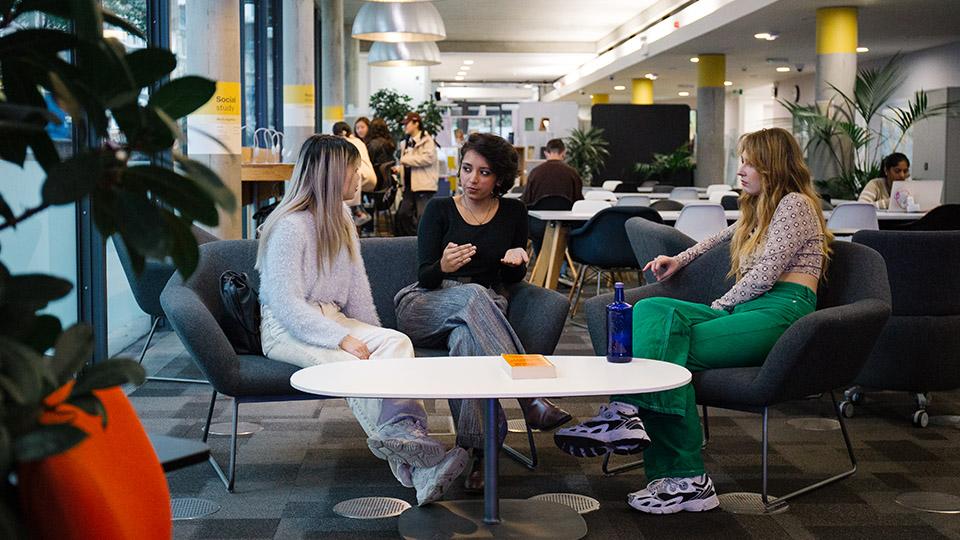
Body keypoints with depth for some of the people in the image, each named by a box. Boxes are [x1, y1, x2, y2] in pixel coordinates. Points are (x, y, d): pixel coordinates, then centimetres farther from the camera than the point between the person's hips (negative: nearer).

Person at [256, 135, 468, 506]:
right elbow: (286, 303, -20)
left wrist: (375, 340, 0)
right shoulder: (290, 226, -13)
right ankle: (413, 466, -41)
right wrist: (342, 338, -27)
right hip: (286, 329, -7)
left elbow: (357, 288, 14)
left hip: (331, 319, 7)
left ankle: (402, 432, -45)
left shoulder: (340, 220, 14)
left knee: (397, 341, -23)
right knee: (348, 364, -35)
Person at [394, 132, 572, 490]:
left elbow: (513, 280, 15)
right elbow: (424, 277, -4)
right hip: (424, 309, -1)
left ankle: (477, 448, -47)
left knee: (467, 337, -39)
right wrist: (443, 266, -29)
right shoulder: (440, 210, 4)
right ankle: (530, 397, -48)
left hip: (486, 310, 1)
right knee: (474, 294, -38)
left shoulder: (513, 213, 10)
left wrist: (517, 259, -10)